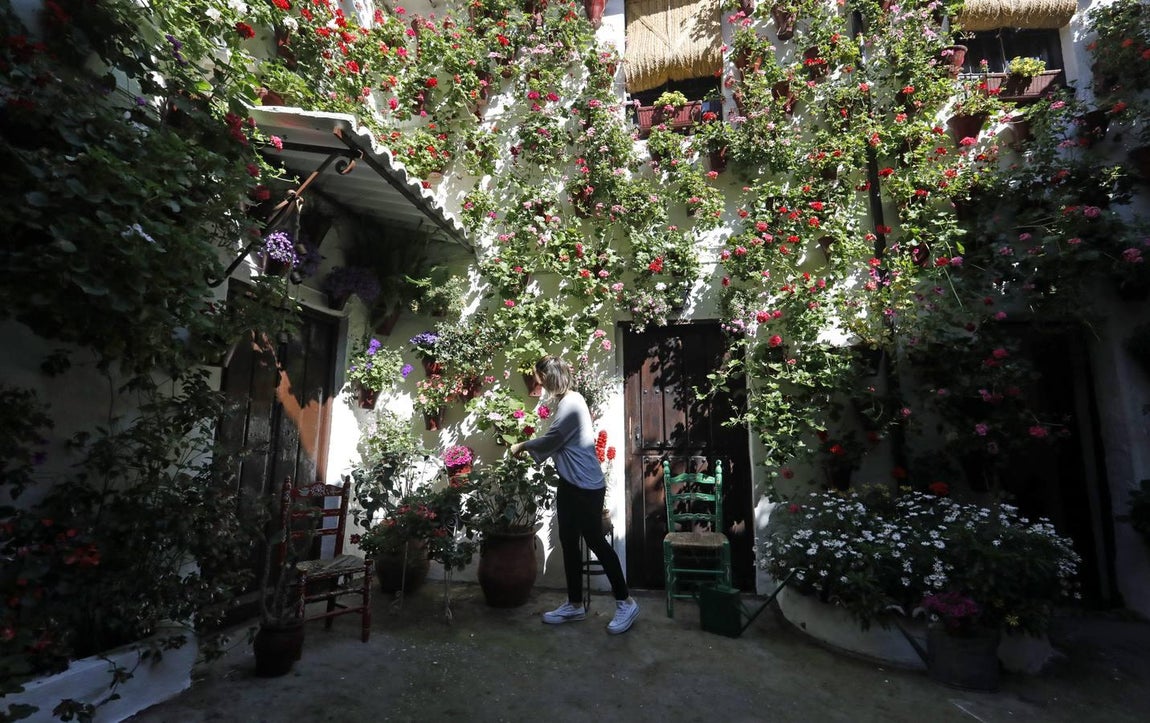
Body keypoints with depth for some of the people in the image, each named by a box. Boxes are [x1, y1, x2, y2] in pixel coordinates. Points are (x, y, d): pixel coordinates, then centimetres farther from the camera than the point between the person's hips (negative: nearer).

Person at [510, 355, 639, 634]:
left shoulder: (572, 402, -18)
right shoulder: (563, 401, 12)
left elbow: (552, 439, -18)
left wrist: (523, 445, -3)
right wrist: (530, 451, 14)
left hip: (586, 486, -10)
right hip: (569, 484, 10)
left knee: (595, 541, 1)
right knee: (569, 543, 14)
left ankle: (626, 602, 17)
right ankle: (575, 604, 28)